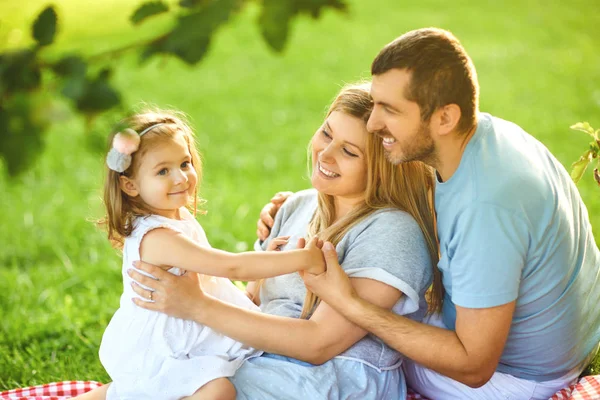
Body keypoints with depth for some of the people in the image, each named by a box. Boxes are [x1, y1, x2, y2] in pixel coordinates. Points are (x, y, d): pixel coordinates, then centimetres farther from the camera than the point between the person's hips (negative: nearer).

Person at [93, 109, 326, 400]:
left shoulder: (183, 218, 5)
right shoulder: (156, 238, -27)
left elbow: (209, 278, 18)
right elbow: (232, 267, -29)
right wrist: (303, 258, -27)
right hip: (149, 355, -9)